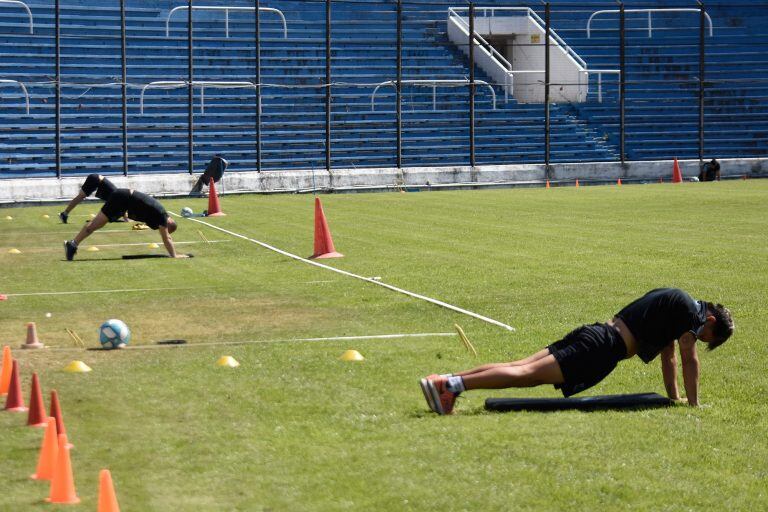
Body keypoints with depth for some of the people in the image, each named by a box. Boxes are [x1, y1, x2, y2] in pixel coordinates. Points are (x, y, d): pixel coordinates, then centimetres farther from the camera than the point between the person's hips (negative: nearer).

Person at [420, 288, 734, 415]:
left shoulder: (673, 302, 30)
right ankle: (454, 385, -31)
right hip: (603, 348, -9)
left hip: (592, 334, 9)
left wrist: (673, 396, 37)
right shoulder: (692, 311, 1)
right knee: (528, 373, -19)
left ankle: (447, 381, -11)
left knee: (522, 367, -1)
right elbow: (688, 357, -4)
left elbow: (668, 356, 36)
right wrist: (693, 404, 4)